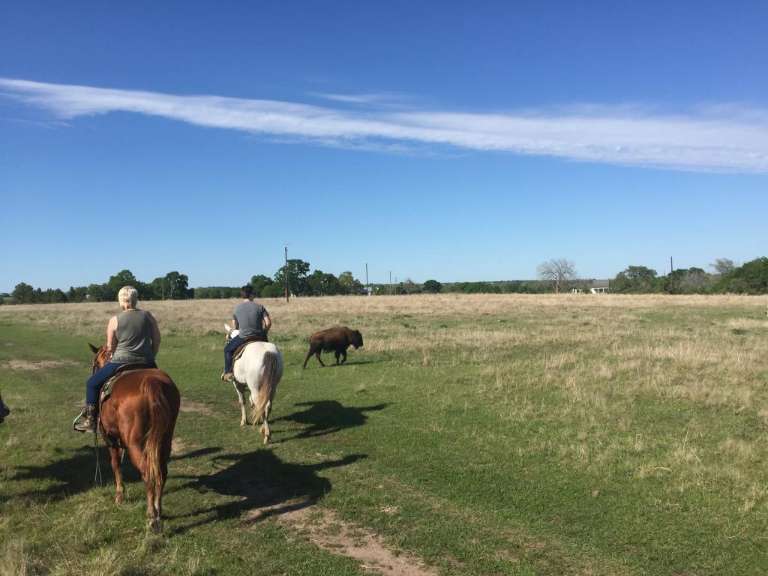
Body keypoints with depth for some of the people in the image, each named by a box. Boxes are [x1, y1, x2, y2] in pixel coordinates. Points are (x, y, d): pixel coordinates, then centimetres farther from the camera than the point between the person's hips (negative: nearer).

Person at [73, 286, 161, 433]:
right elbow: (157, 340, 7)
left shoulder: (114, 320, -5)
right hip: (146, 364, 3)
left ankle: (90, 421, 19)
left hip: (121, 362, -3)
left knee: (92, 383, 18)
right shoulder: (148, 316, 2)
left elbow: (110, 347, -1)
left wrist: (108, 360, 19)